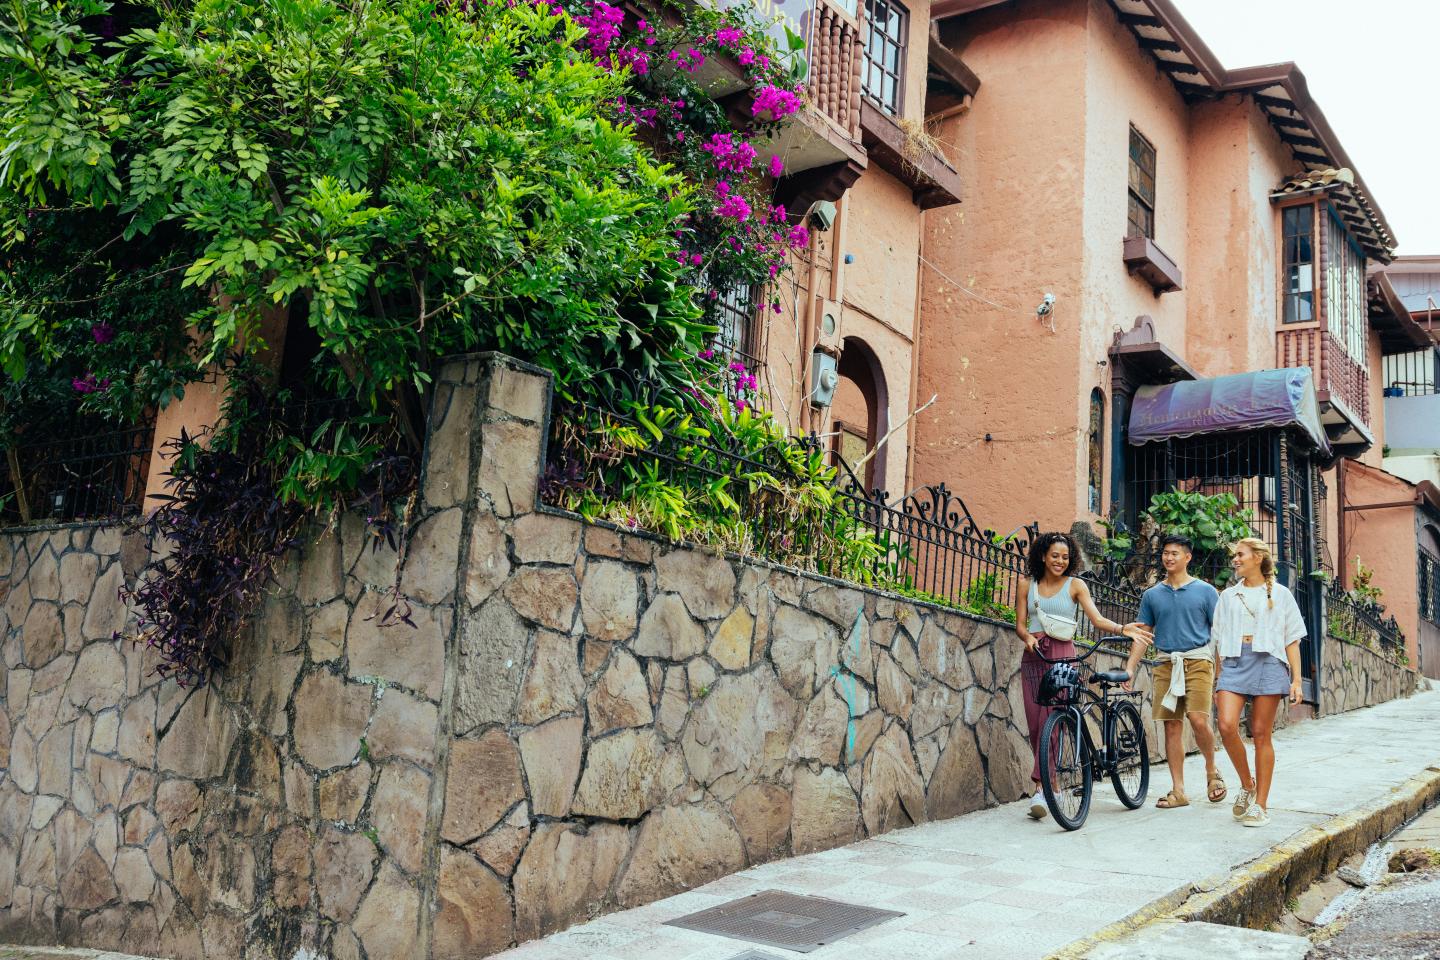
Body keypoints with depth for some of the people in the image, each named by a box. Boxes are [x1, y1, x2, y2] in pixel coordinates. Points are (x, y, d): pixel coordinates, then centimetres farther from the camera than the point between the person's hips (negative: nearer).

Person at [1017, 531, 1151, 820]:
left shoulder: (1075, 585, 7)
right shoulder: (1028, 585, 14)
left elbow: (1097, 618, -3)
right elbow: (1020, 624, 10)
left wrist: (1122, 628, -21)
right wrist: (1028, 637, -12)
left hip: (1061, 655, -3)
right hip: (1033, 655, 3)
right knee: (1034, 722, -1)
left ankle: (1040, 788, -15)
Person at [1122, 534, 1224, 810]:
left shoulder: (1205, 591, 5)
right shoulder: (1152, 595, 12)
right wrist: (1130, 668, 3)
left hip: (1198, 661, -3)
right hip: (1166, 664, 3)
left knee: (1198, 721, -17)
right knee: (1172, 726, 2)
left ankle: (1212, 772, 11)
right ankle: (1178, 791, 8)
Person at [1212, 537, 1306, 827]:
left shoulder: (1279, 594, 8)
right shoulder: (1228, 596, 16)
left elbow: (1292, 639, 7)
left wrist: (1296, 679, -2)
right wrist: (1218, 680, 13)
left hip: (1268, 662, -2)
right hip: (1234, 662, 3)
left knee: (1261, 734, -2)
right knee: (1227, 726, -15)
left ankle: (1261, 804, 5)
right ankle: (1247, 785, 7)